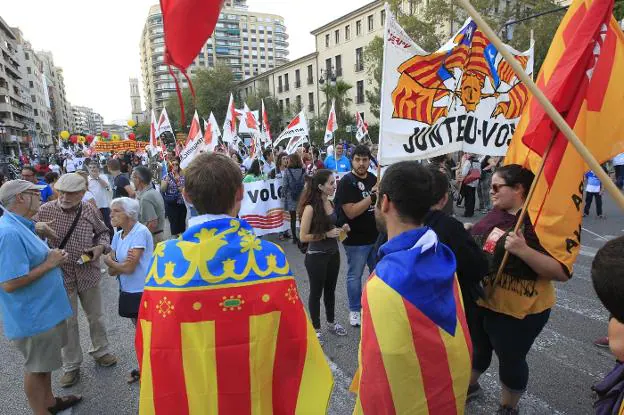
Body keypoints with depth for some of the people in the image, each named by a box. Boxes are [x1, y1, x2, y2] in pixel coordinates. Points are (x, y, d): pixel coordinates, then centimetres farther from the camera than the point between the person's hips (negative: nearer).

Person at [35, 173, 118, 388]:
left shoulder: (90, 210, -6)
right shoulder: (45, 210, -10)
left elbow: (103, 232, 9)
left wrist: (100, 247, -11)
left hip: (89, 274, 1)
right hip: (61, 275, -1)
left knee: (96, 316, 17)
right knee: (68, 322, 11)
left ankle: (100, 351, 40)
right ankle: (71, 366, 29)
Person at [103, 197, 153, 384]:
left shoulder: (140, 232, -19)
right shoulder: (118, 236, 5)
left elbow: (129, 268, -22)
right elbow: (112, 271, 2)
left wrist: (109, 261, -5)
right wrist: (122, 263, -19)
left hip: (143, 292, -8)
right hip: (128, 291, 8)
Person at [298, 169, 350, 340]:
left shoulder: (331, 203, 1)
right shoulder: (310, 207, -20)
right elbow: (303, 237, -19)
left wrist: (342, 229, -2)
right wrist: (327, 234, -23)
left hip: (333, 253, 7)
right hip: (316, 256, -7)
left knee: (330, 289, 22)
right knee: (316, 292, 11)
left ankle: (331, 322, 42)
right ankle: (316, 328, 30)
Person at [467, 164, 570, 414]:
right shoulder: (497, 213, 2)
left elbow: (562, 272, -25)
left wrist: (523, 250, -35)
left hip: (516, 310, -6)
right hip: (479, 300, 7)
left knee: (510, 359, 15)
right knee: (476, 347, 25)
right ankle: (469, 385, 52)